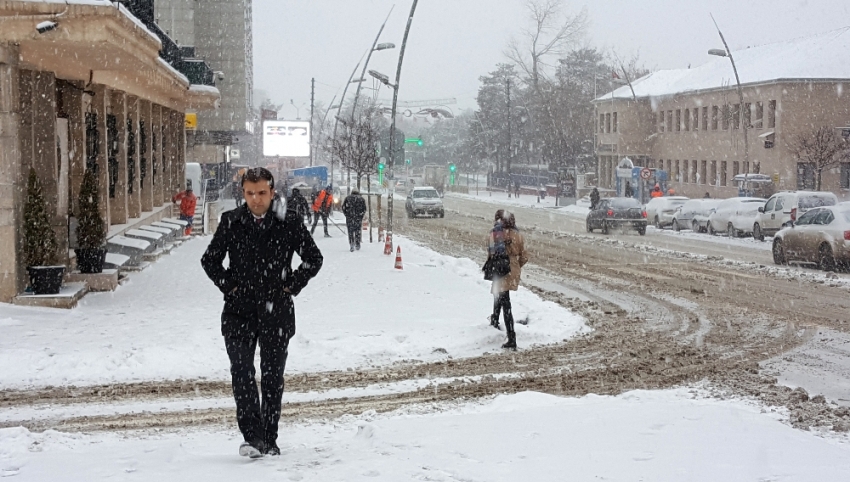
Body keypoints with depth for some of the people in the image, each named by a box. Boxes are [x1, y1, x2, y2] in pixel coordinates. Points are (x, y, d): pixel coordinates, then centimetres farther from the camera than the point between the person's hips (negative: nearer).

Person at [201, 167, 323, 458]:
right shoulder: (231, 222, 0)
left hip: (277, 312, 0)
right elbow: (209, 260, 14)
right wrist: (228, 285, 4)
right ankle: (252, 436, -14)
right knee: (241, 372, -14)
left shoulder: (289, 223, -3)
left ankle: (269, 440, 17)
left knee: (272, 377, 7)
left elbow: (314, 259, 9)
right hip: (239, 311, 0)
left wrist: (292, 286, 1)